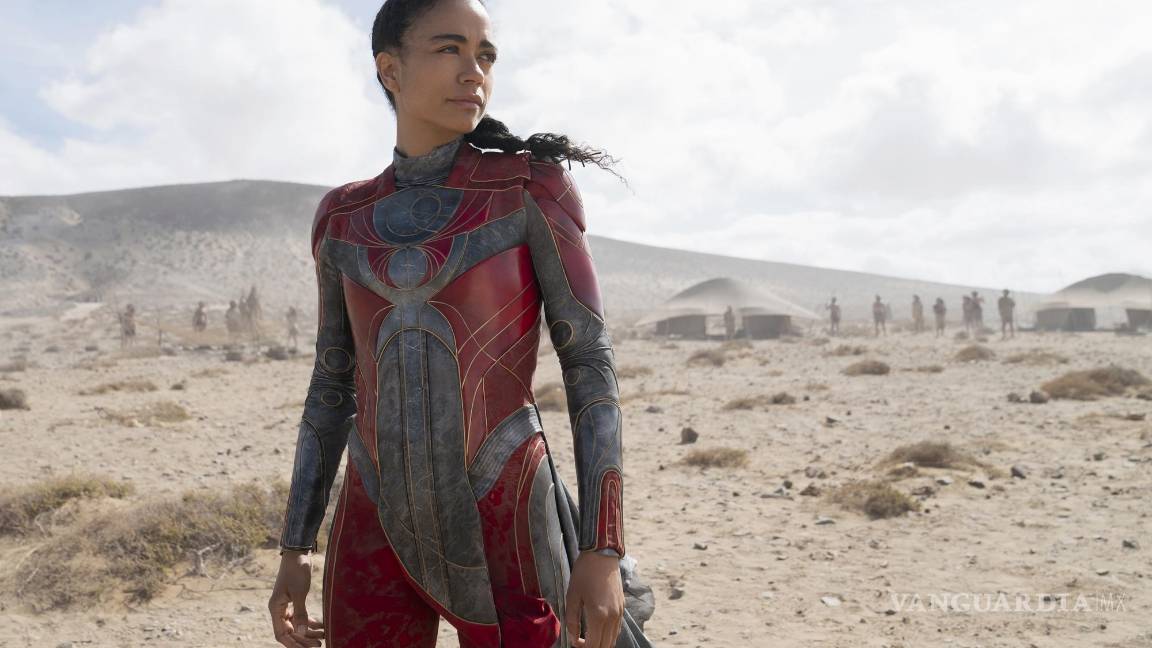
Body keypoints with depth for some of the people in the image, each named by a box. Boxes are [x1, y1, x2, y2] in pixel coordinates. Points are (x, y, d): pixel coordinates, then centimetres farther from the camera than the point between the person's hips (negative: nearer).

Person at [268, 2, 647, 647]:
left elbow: (590, 360, -8)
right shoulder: (343, 218, 7)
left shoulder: (533, 183, -4)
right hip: (379, 530, 4)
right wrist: (296, 551, 8)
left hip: (505, 526, -3)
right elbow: (334, 385, 11)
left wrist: (603, 550, -14)